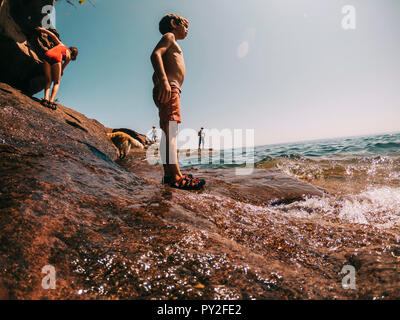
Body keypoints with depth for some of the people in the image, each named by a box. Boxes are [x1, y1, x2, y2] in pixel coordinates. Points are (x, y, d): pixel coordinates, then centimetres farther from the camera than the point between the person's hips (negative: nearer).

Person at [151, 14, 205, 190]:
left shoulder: (172, 46, 35)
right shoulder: (169, 36, 9)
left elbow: (156, 75, 31)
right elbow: (155, 54, -13)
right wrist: (164, 80, -28)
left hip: (169, 89, 10)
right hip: (169, 88, -10)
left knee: (168, 133, 5)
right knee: (170, 130, -21)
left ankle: (168, 173, 7)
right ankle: (176, 176, -29)